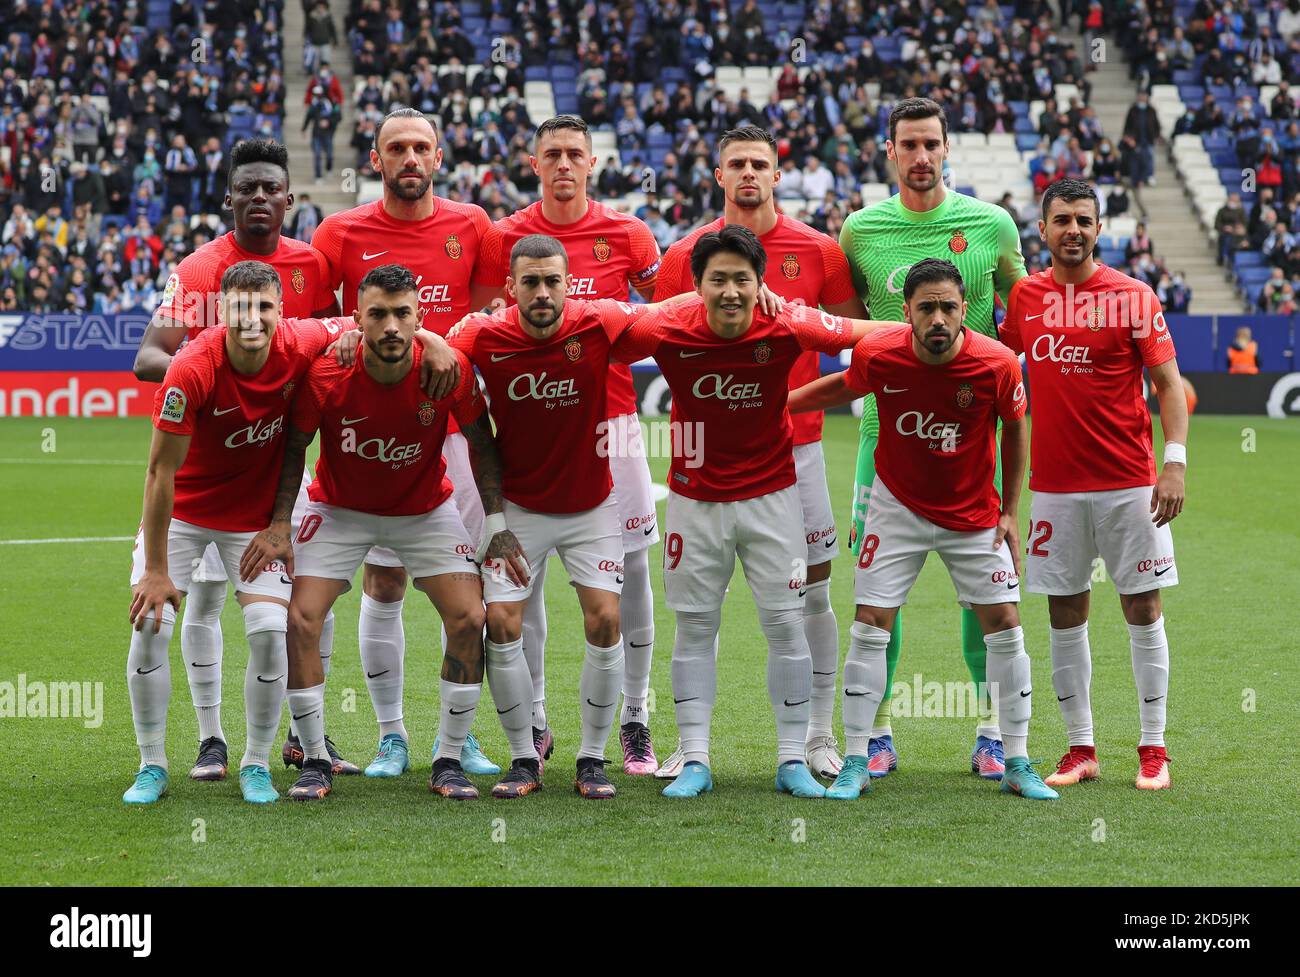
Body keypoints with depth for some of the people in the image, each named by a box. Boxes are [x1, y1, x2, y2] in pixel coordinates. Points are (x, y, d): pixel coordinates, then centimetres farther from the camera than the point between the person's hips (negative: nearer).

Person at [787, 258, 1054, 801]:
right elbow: (844, 388, 6)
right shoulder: (877, 355, -18)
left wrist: (1010, 510, 1)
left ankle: (1018, 766, 10)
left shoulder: (998, 363, -19)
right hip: (897, 506, 0)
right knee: (870, 626, -6)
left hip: (974, 513, 0)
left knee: (1004, 626, -1)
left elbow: (1014, 428, -1)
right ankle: (855, 764, 4)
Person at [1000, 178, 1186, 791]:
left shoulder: (1132, 297, -4)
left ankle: (1153, 749, 9)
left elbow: (1168, 383, -4)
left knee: (1142, 608, 1)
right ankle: (1080, 749, 15)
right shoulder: (1026, 296, 6)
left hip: (1128, 483, -3)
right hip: (1054, 483, 3)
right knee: (1065, 613, 6)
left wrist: (1175, 462, -15)